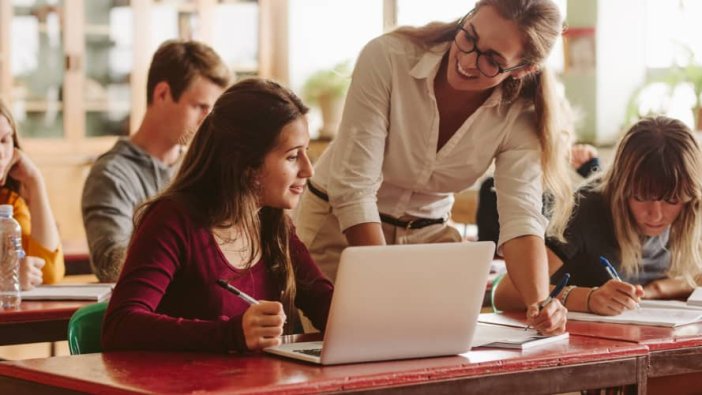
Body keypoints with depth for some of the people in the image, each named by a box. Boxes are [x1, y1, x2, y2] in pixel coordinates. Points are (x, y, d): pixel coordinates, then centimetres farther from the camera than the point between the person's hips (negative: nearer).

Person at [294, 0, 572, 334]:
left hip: (428, 233, 3)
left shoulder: (519, 115, -16)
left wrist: (540, 303, -44)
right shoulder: (388, 58, -25)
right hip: (339, 227, -3)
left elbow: (521, 218, -25)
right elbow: (353, 186, -28)